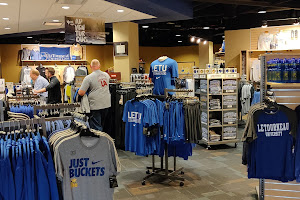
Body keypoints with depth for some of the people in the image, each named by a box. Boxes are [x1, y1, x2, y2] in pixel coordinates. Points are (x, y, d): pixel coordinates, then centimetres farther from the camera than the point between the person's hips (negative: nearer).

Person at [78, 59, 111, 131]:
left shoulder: (88, 78, -11)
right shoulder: (106, 75, 7)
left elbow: (81, 93, -12)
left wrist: (78, 91, 9)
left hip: (95, 106, -6)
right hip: (106, 104, 6)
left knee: (96, 128, -1)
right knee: (102, 126, 18)